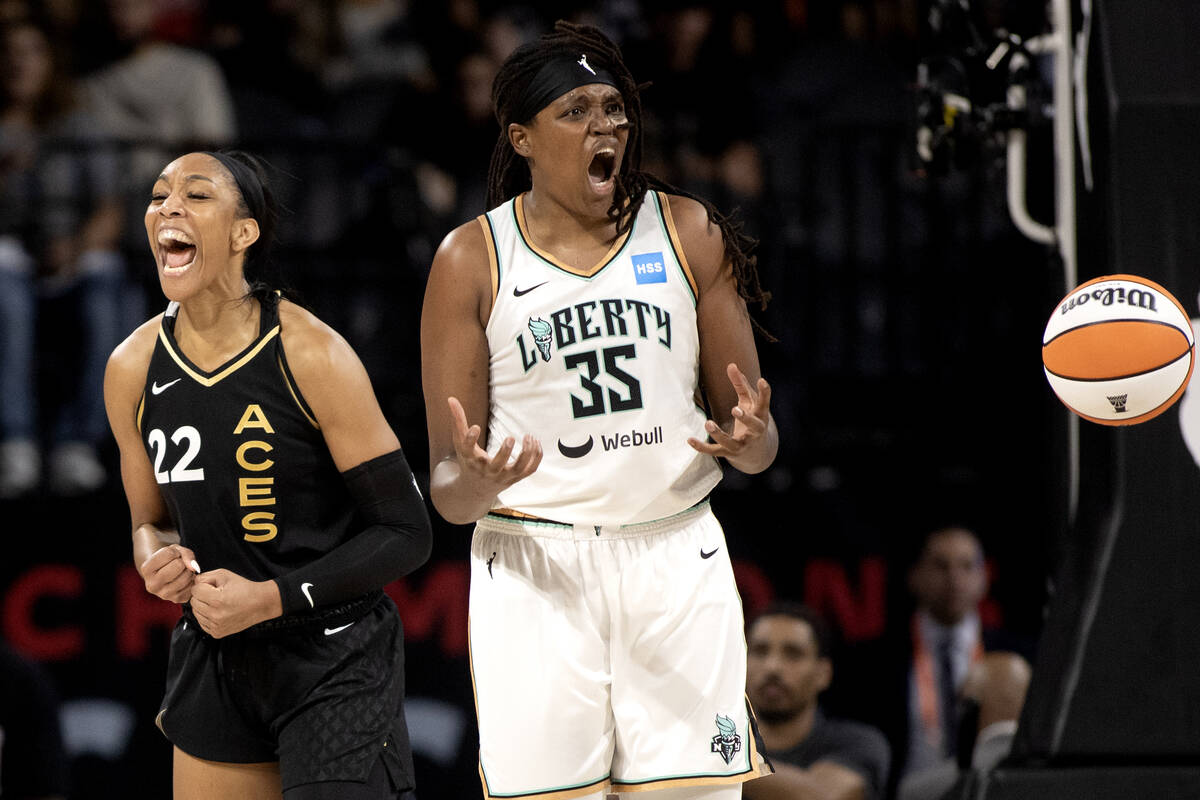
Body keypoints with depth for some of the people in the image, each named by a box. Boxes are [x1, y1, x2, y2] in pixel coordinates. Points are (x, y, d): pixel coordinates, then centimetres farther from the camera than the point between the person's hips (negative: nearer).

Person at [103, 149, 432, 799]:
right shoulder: (132, 369, 0)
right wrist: (154, 558, -9)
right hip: (216, 660, 5)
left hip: (334, 667, -5)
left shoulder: (313, 356, -15)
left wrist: (272, 598, -20)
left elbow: (404, 533, -12)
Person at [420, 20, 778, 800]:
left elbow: (760, 441, 11)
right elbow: (446, 490, 1)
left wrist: (747, 439, -13)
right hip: (536, 572, -2)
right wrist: (476, 483, -23)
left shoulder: (688, 233, 7)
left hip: (676, 560, 2)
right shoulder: (472, 260, 1)